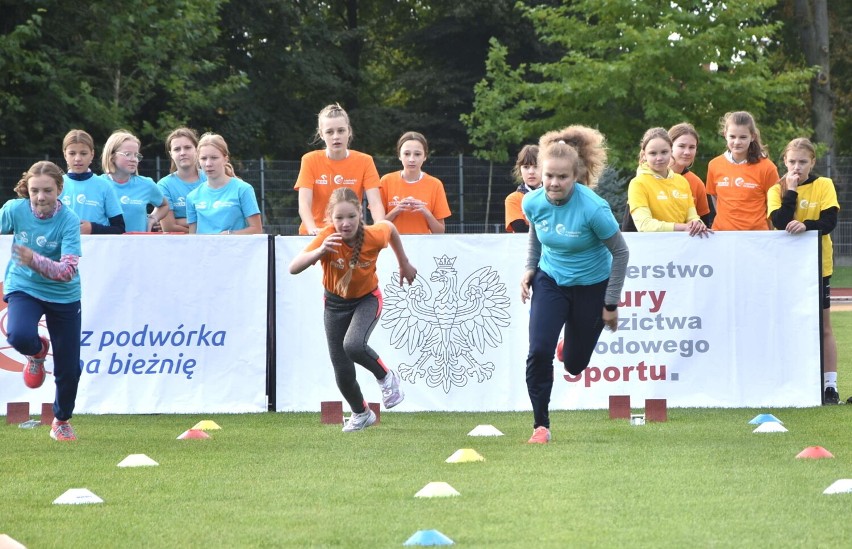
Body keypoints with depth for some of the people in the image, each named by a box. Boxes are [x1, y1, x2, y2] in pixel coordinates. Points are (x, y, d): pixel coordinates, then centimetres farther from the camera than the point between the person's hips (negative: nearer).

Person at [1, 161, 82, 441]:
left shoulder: (69, 221, -22)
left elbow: (68, 271, -29)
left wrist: (35, 261, -44)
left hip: (63, 296, -1)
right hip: (23, 288, 1)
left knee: (68, 370, 5)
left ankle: (62, 421, 35)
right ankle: (37, 352, 7)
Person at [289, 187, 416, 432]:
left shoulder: (373, 236, -27)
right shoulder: (327, 238, -30)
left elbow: (390, 227, -1)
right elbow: (294, 268, -41)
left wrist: (404, 263, 11)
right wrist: (320, 251, -58)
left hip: (367, 298, -1)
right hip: (335, 303, 1)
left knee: (353, 345, -29)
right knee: (342, 370, 3)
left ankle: (386, 377, 1)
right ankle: (361, 414, 32)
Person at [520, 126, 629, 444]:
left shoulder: (593, 208, -28)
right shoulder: (533, 203, -16)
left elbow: (620, 253, -15)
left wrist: (611, 304, -11)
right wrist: (530, 268, 3)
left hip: (591, 286, -2)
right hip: (550, 281, 2)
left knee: (574, 364, 9)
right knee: (539, 351, -17)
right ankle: (541, 426, -4)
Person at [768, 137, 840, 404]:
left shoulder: (824, 185, -1)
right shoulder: (777, 190, 2)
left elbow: (830, 221, -12)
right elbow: (780, 222, -14)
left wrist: (806, 225, -29)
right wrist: (791, 191, -15)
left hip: (817, 265, -1)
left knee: (823, 326, 3)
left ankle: (830, 385, 4)